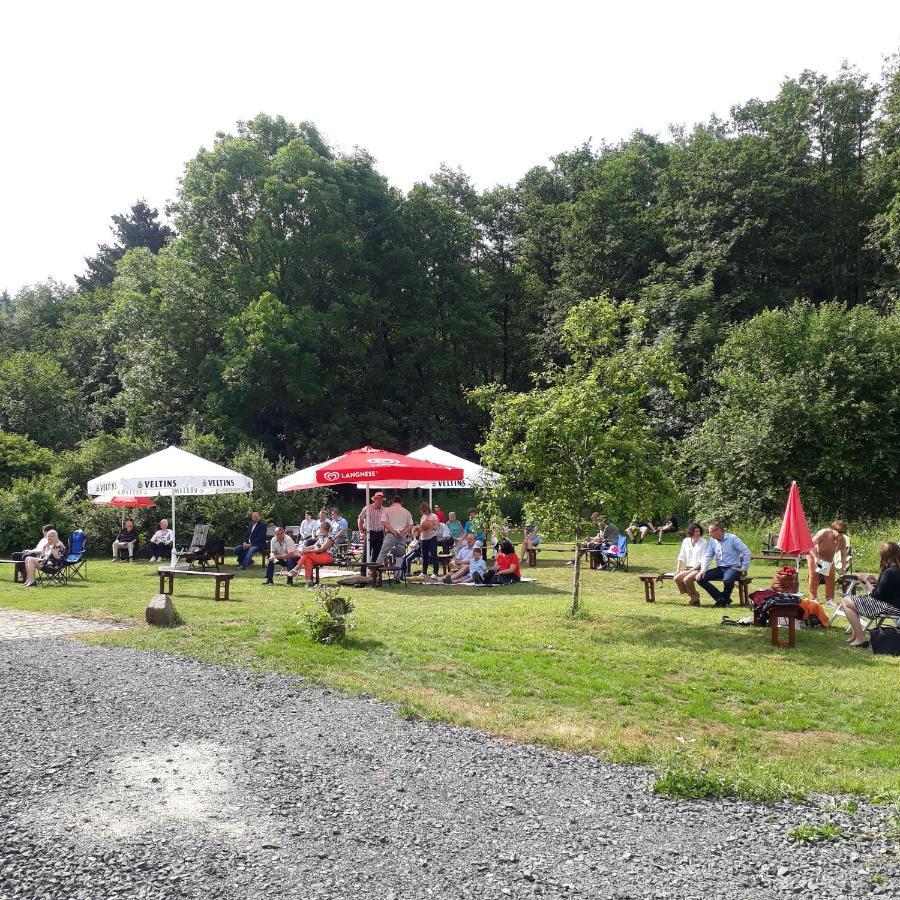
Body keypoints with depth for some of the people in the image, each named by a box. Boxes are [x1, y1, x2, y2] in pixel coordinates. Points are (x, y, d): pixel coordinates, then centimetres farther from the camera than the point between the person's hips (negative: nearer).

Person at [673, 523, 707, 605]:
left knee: (687, 579, -31)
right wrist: (678, 570, -1)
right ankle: (694, 595, -1)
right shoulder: (686, 541, 9)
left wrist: (691, 570, -17)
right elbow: (681, 557, 12)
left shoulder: (703, 542, -5)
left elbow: (703, 561, -11)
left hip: (698, 568, -5)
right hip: (688, 568, 5)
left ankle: (695, 598, -5)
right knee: (677, 578, -21)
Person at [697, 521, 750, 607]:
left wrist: (744, 569, -11)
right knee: (700, 578, -13)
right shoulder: (712, 541, 6)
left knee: (727, 580, -38)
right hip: (720, 568, 6)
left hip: (733, 568, -6)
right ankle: (720, 598, -5)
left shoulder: (732, 538, -9)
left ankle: (725, 599, -6)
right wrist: (703, 570, -9)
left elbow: (746, 553, -9)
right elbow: (708, 556, 5)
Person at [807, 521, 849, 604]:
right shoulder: (823, 533, -34)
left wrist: (843, 568, -19)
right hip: (814, 555, -4)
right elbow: (811, 545, -32)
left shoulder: (842, 539, -19)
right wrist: (815, 558, -41)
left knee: (831, 577, -4)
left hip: (829, 559, 4)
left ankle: (829, 599, 6)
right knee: (814, 575, -7)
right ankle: (813, 598, 2)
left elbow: (843, 554, -12)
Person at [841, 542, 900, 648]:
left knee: (846, 602, -8)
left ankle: (860, 639, -7)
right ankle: (856, 634, 20)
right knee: (853, 599, 24)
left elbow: (877, 594, -19)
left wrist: (866, 581, -6)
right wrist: (872, 582, 6)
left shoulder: (889, 572, -24)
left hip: (889, 607, -10)